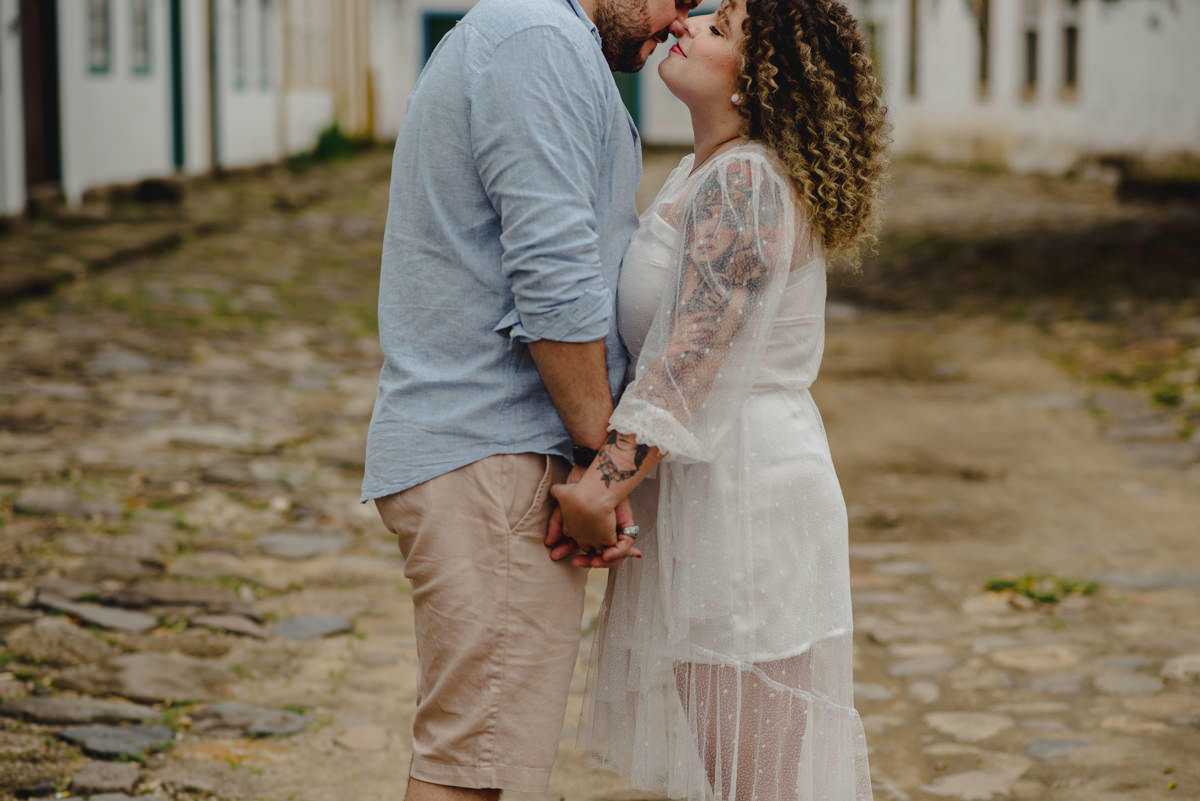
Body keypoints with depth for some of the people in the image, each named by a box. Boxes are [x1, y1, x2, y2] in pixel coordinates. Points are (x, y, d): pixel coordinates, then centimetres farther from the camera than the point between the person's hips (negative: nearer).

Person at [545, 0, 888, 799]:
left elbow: (694, 351, -26)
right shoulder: (711, 172, 13)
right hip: (706, 488, 10)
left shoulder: (745, 182, -18)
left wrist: (607, 480, -30)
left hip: (744, 488, -10)